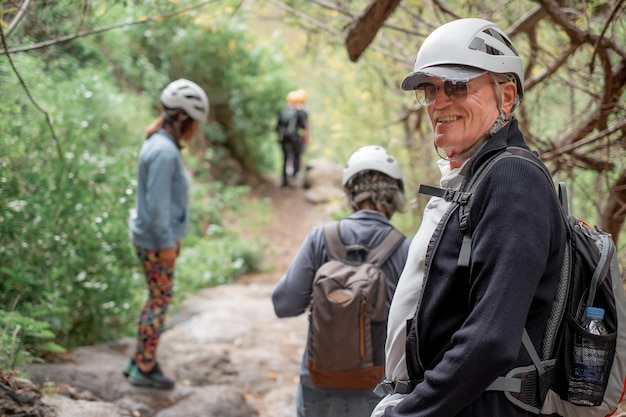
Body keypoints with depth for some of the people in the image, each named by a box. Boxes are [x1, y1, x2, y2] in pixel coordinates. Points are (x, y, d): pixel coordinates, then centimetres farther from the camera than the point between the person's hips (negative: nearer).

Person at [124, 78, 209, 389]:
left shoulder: (161, 145, 10)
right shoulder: (164, 151, -22)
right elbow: (157, 202, -23)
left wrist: (173, 237, 19)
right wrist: (166, 243, -20)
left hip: (160, 237, 10)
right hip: (155, 241, -10)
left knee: (157, 299, 17)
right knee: (160, 301, 1)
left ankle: (139, 361, 27)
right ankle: (145, 369, 12)